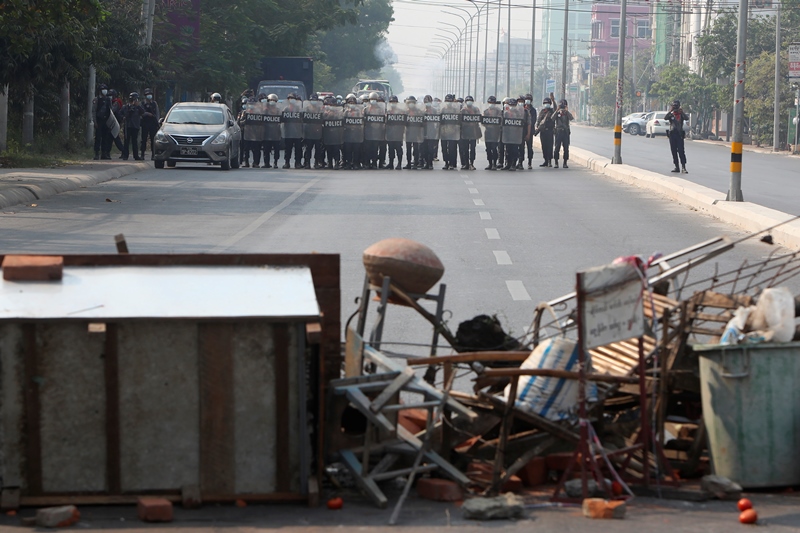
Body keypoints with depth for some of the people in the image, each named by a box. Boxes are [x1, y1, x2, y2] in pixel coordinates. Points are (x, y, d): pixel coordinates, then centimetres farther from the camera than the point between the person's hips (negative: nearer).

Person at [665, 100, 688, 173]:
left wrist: (681, 112, -27)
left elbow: (686, 118, -14)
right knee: (674, 151, 4)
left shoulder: (681, 114, 6)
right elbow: (665, 118, -10)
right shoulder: (671, 115, 9)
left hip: (679, 134, -3)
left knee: (681, 151, -11)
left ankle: (683, 167, -15)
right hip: (672, 134, 3)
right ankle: (676, 167, 10)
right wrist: (670, 111, -19)